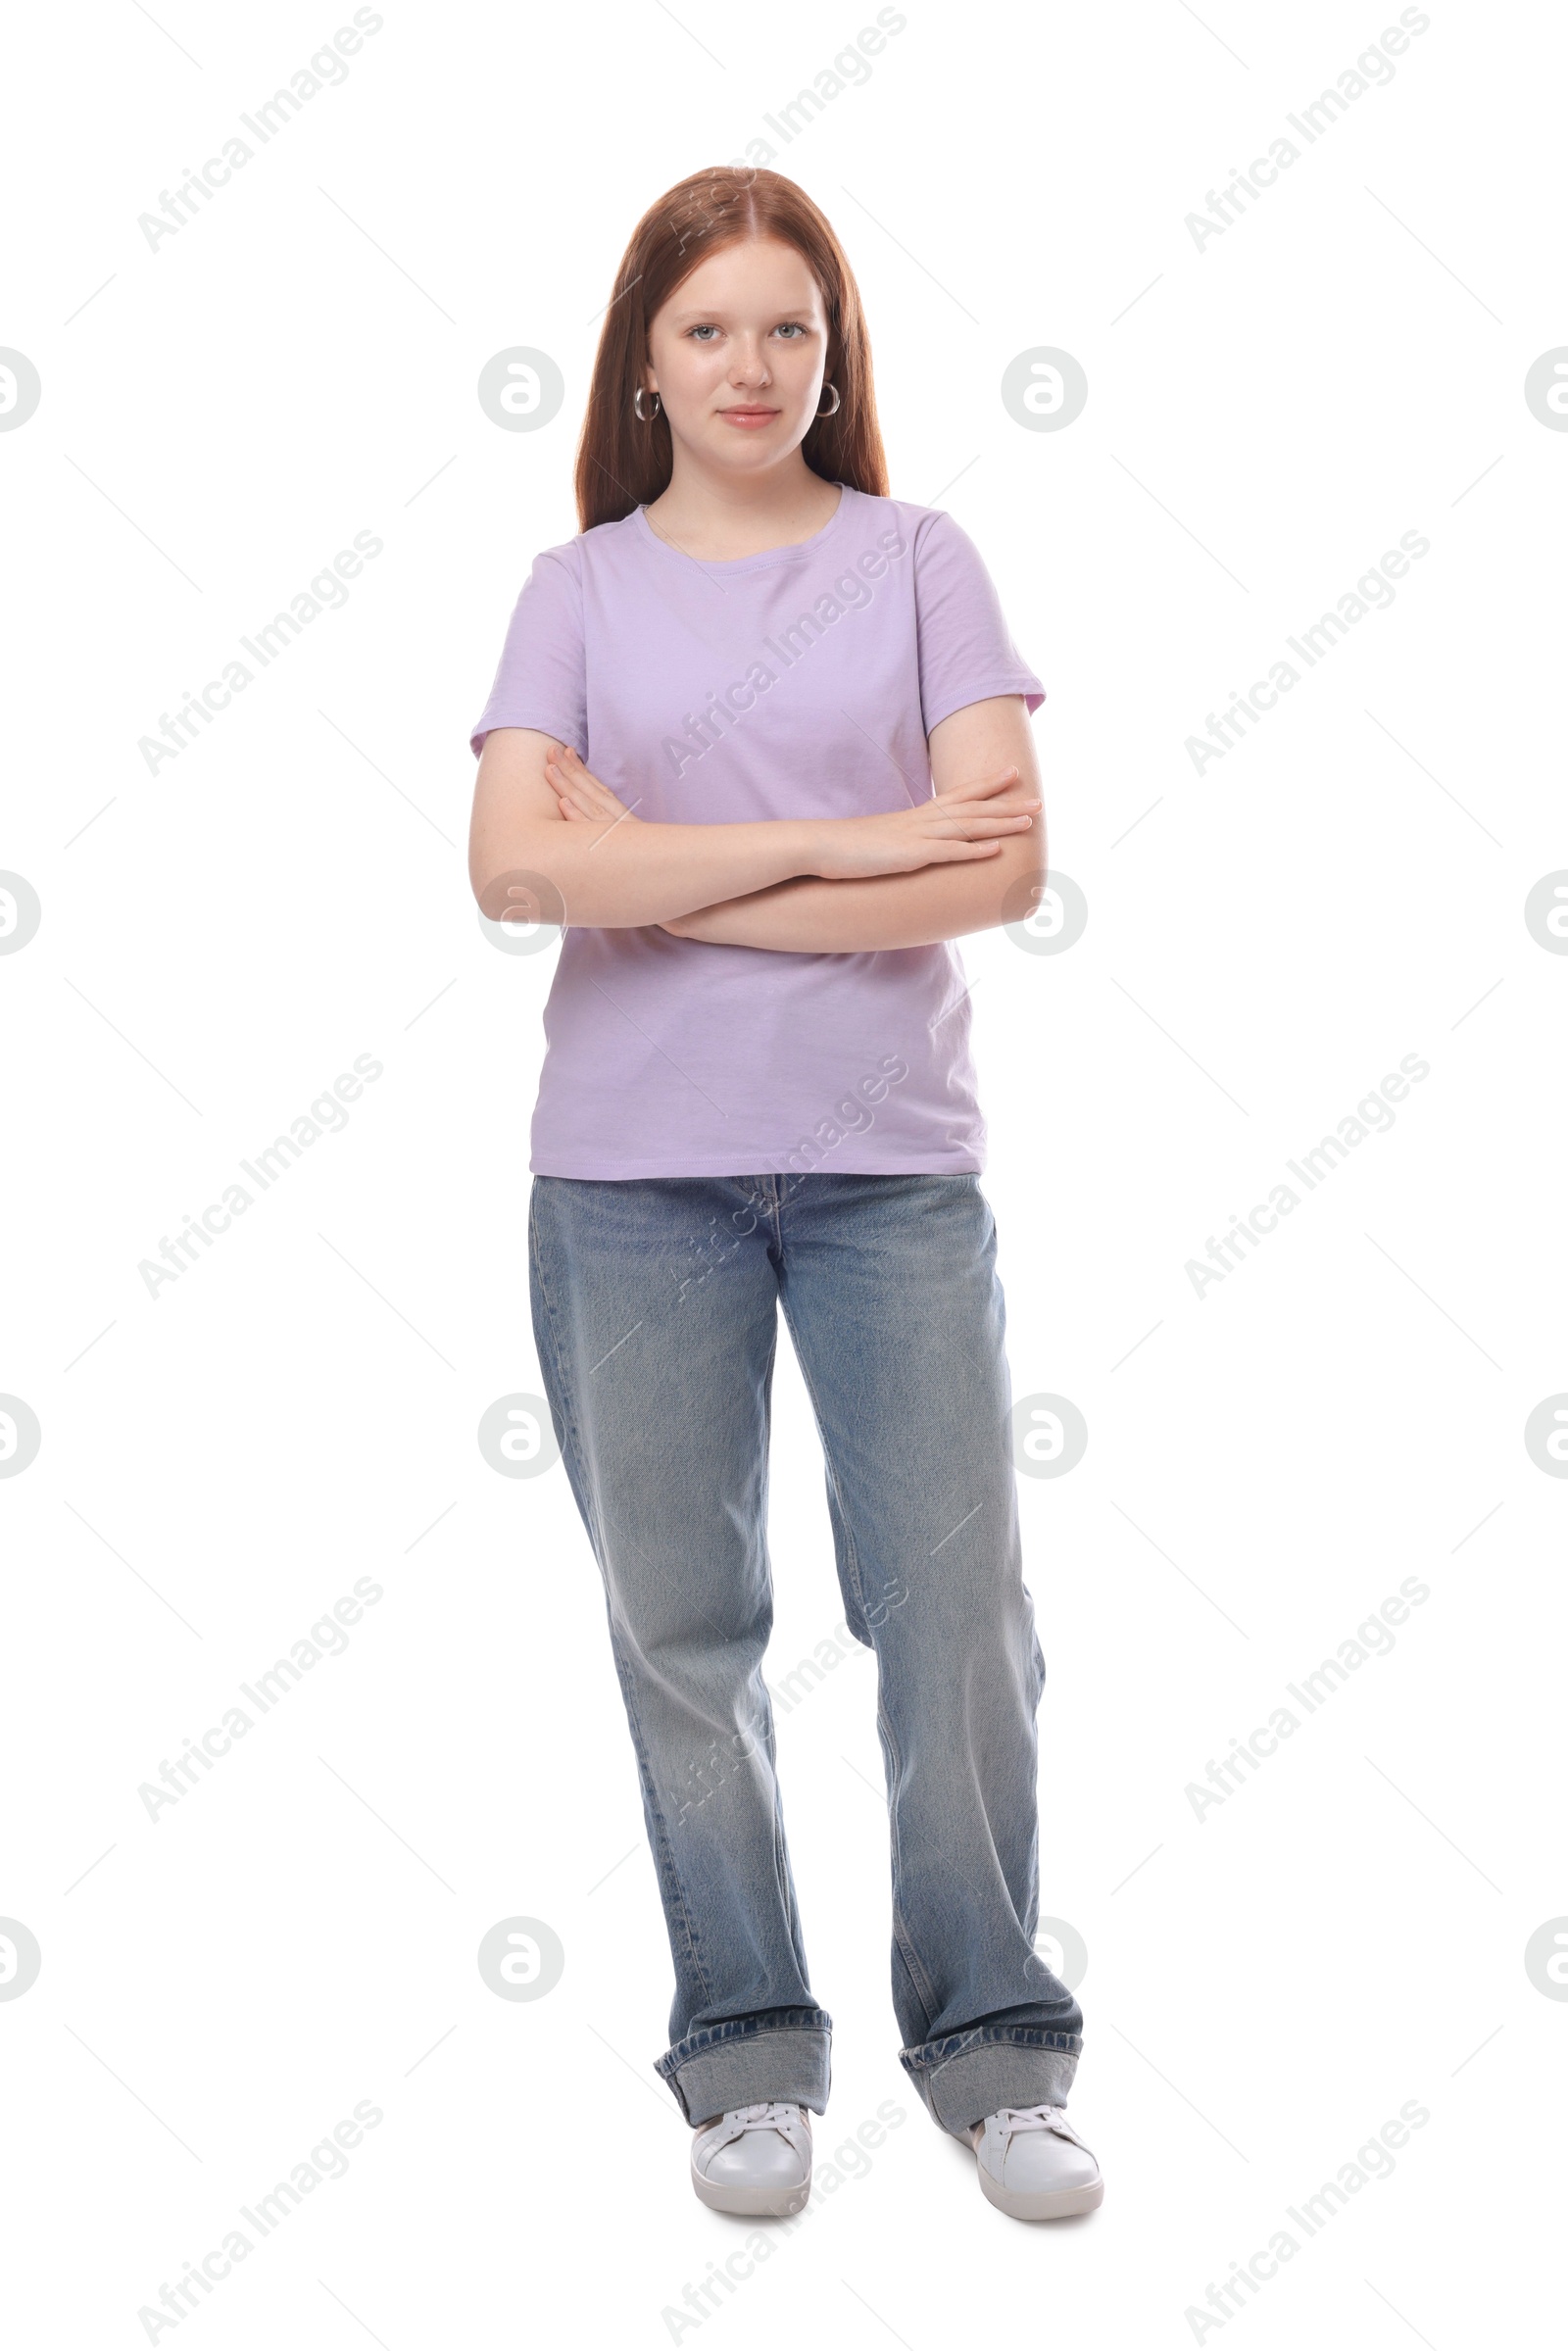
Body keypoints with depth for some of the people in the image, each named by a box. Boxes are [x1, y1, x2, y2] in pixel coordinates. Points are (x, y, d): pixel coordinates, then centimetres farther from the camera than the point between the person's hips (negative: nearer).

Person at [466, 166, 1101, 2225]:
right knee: (684, 1628, 6)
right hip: (635, 1169, 1)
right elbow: (511, 866, -9)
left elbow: (1004, 862, -8)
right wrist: (837, 843, -12)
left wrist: (662, 881, -9)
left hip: (891, 1159, 0)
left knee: (959, 1613, 1)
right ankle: (749, 2051, 20)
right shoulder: (578, 589, 6)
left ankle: (995, 2045, 16)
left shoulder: (920, 561, 5)